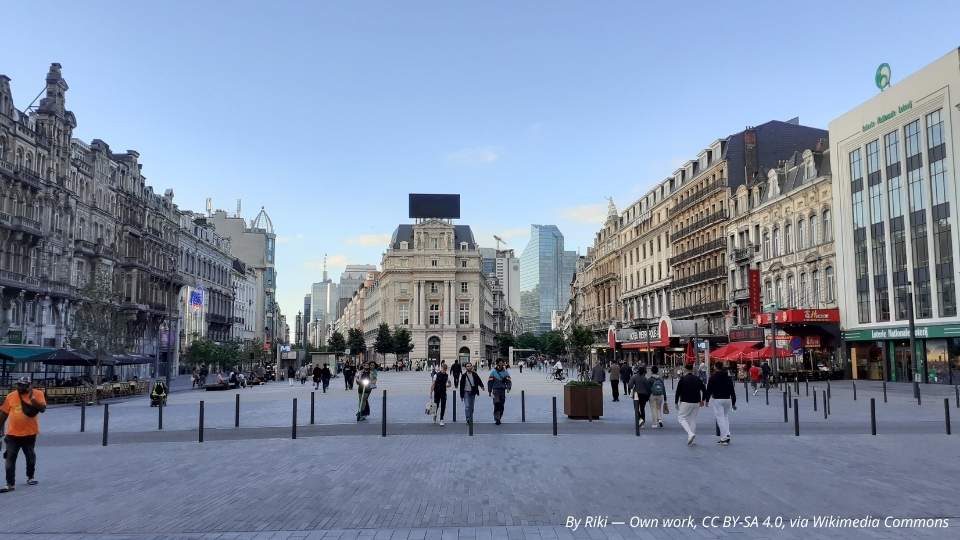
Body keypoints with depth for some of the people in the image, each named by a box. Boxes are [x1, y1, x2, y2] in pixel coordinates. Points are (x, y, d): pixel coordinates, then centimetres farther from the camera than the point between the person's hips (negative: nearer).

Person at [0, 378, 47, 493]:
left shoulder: (37, 394, -8)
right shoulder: (11, 396, 1)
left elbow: (42, 408, -20)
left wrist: (32, 398, -29)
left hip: (30, 433, -2)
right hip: (12, 433, 2)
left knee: (30, 456, 16)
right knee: (10, 458, -3)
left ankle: (30, 477, 35)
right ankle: (10, 484, 1)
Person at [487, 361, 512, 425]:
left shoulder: (505, 371, 7)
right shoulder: (493, 371, 1)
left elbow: (508, 381, 3)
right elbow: (490, 382, 5)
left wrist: (508, 388, -16)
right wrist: (489, 391, 3)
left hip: (502, 390, 3)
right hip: (495, 390, -3)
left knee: (501, 406, 6)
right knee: (497, 404, -15)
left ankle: (499, 418, 19)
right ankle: (496, 419, -14)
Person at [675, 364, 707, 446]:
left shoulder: (682, 379, -8)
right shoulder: (697, 379, 6)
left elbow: (678, 392, -10)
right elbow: (704, 390, 8)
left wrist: (676, 402, -1)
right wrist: (702, 400, 21)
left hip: (685, 402, -5)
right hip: (696, 403, 5)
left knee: (681, 418, 5)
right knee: (693, 420, 13)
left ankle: (690, 433, -18)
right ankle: (690, 441, 14)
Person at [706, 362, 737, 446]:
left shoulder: (713, 377, -5)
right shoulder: (728, 377, 8)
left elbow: (709, 389, -4)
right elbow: (732, 390, 9)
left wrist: (707, 400, 7)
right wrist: (733, 403, 14)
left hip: (717, 400, -5)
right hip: (727, 399, 5)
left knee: (720, 418, -5)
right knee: (726, 417, 15)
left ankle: (725, 437, -12)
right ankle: (725, 437, 12)